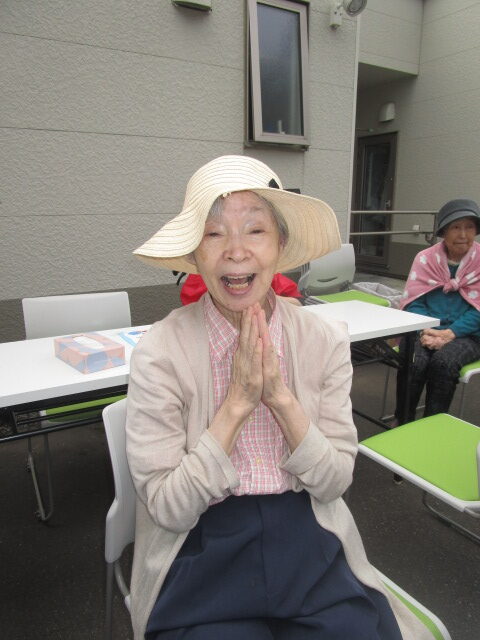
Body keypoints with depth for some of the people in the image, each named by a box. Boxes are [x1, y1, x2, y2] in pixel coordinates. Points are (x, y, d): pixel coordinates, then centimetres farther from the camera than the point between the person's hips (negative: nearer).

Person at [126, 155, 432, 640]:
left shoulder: (326, 341, -7)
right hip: (202, 550, -1)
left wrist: (281, 396, -21)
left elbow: (333, 483, -5)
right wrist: (236, 402, -23)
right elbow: (167, 509, -13)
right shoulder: (159, 354, -15)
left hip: (310, 546, 2)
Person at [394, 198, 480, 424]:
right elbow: (413, 302, 2)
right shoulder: (425, 258, 8)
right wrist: (425, 331, -18)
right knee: (414, 362, -29)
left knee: (443, 362, -32)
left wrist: (448, 334, -18)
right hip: (424, 329, 1)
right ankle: (401, 423, -10)